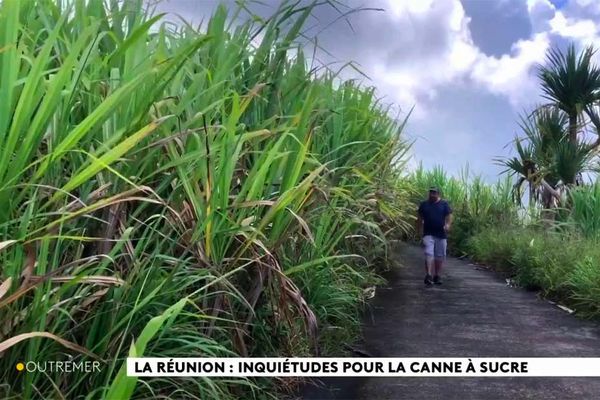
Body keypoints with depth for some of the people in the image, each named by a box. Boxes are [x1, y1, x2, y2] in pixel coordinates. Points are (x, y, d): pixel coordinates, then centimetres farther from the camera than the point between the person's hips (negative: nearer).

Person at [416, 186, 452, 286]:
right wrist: (419, 232, 8)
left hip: (441, 234, 1)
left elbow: (449, 216, 1)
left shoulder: (444, 204, 6)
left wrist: (448, 225, -19)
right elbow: (419, 219, 12)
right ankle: (428, 276, -18)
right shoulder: (423, 204, 8)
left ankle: (437, 276, 17)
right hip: (428, 234, -1)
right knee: (429, 255, -13)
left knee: (440, 256, 6)